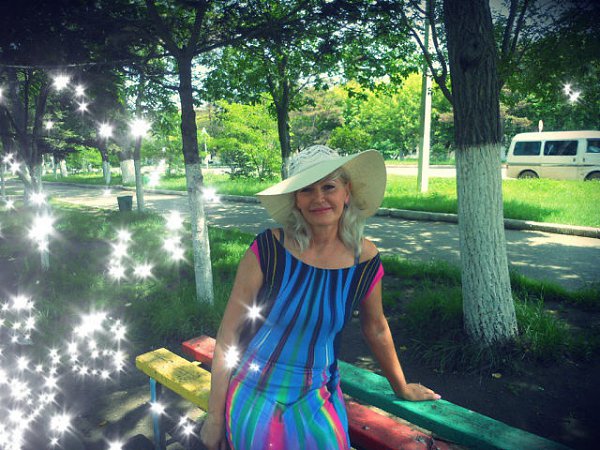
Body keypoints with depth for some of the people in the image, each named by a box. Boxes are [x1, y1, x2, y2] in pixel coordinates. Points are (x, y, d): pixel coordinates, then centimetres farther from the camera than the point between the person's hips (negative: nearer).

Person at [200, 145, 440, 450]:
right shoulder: (268, 250, -19)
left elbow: (376, 329, 7)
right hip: (253, 394, -2)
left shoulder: (365, 260, -10)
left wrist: (401, 388, 20)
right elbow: (228, 334, -12)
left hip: (316, 401, 2)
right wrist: (214, 415, -8)